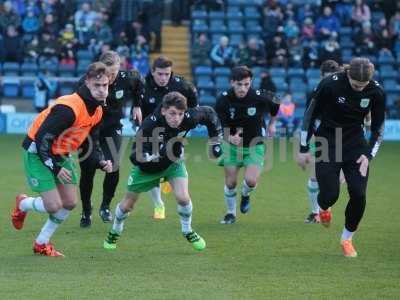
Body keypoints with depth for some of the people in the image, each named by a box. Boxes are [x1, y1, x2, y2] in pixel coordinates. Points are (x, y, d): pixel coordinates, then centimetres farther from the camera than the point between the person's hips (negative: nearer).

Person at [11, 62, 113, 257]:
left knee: (70, 203, 5)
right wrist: (55, 168, -27)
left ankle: (41, 244, 23)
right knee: (54, 206, -13)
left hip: (61, 154, 9)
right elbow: (42, 138, -28)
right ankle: (22, 204, 21)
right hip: (38, 153, -8)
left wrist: (101, 163, -8)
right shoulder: (69, 108, -31)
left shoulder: (97, 111, -2)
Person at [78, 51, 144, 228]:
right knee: (87, 171, -1)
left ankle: (105, 206, 7)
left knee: (114, 166, -15)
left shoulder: (125, 79, -16)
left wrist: (137, 105, 10)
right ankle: (86, 212, 18)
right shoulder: (87, 82, -26)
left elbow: (138, 83, 9)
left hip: (112, 128, 2)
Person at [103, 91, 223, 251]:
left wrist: (216, 141, -7)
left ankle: (188, 232, 8)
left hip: (173, 163, 1)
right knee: (127, 205, 12)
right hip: (147, 166, -1)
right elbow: (135, 157, -38)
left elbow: (209, 113, -9)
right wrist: (157, 153, -54)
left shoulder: (188, 118, -31)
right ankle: (114, 233, 43)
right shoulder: (149, 125, -40)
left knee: (182, 197, -21)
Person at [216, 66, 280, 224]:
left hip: (255, 145, -1)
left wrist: (272, 124, 13)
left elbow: (275, 103, 3)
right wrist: (229, 138, -33)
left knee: (251, 181, -17)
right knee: (230, 183, 1)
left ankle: (245, 195, 20)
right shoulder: (223, 100, -19)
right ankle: (231, 213, 27)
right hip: (232, 145, 1)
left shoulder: (260, 97, -21)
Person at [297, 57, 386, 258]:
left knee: (358, 194, -9)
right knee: (330, 195, -11)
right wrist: (303, 149, -5)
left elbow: (378, 128, 0)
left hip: (356, 145, 2)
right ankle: (323, 208, 29)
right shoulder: (330, 85, -20)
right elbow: (311, 114, -8)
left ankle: (347, 239, 14)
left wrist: (368, 155, -12)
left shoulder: (376, 92, -12)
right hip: (327, 142, -2)